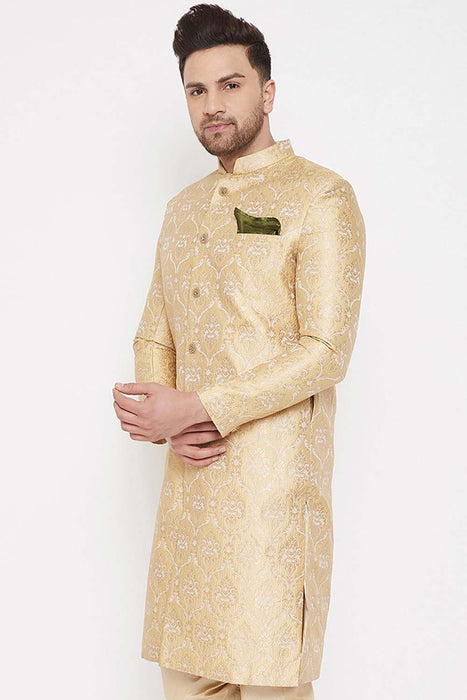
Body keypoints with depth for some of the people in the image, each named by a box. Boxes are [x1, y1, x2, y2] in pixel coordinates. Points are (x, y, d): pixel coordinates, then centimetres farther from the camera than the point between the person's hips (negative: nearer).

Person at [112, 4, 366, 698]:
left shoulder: (321, 197, -4)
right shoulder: (183, 209, 18)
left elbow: (325, 353, -12)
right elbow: (153, 336, 16)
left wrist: (195, 407, -17)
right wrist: (166, 422, -4)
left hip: (275, 483, -6)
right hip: (189, 479, 6)